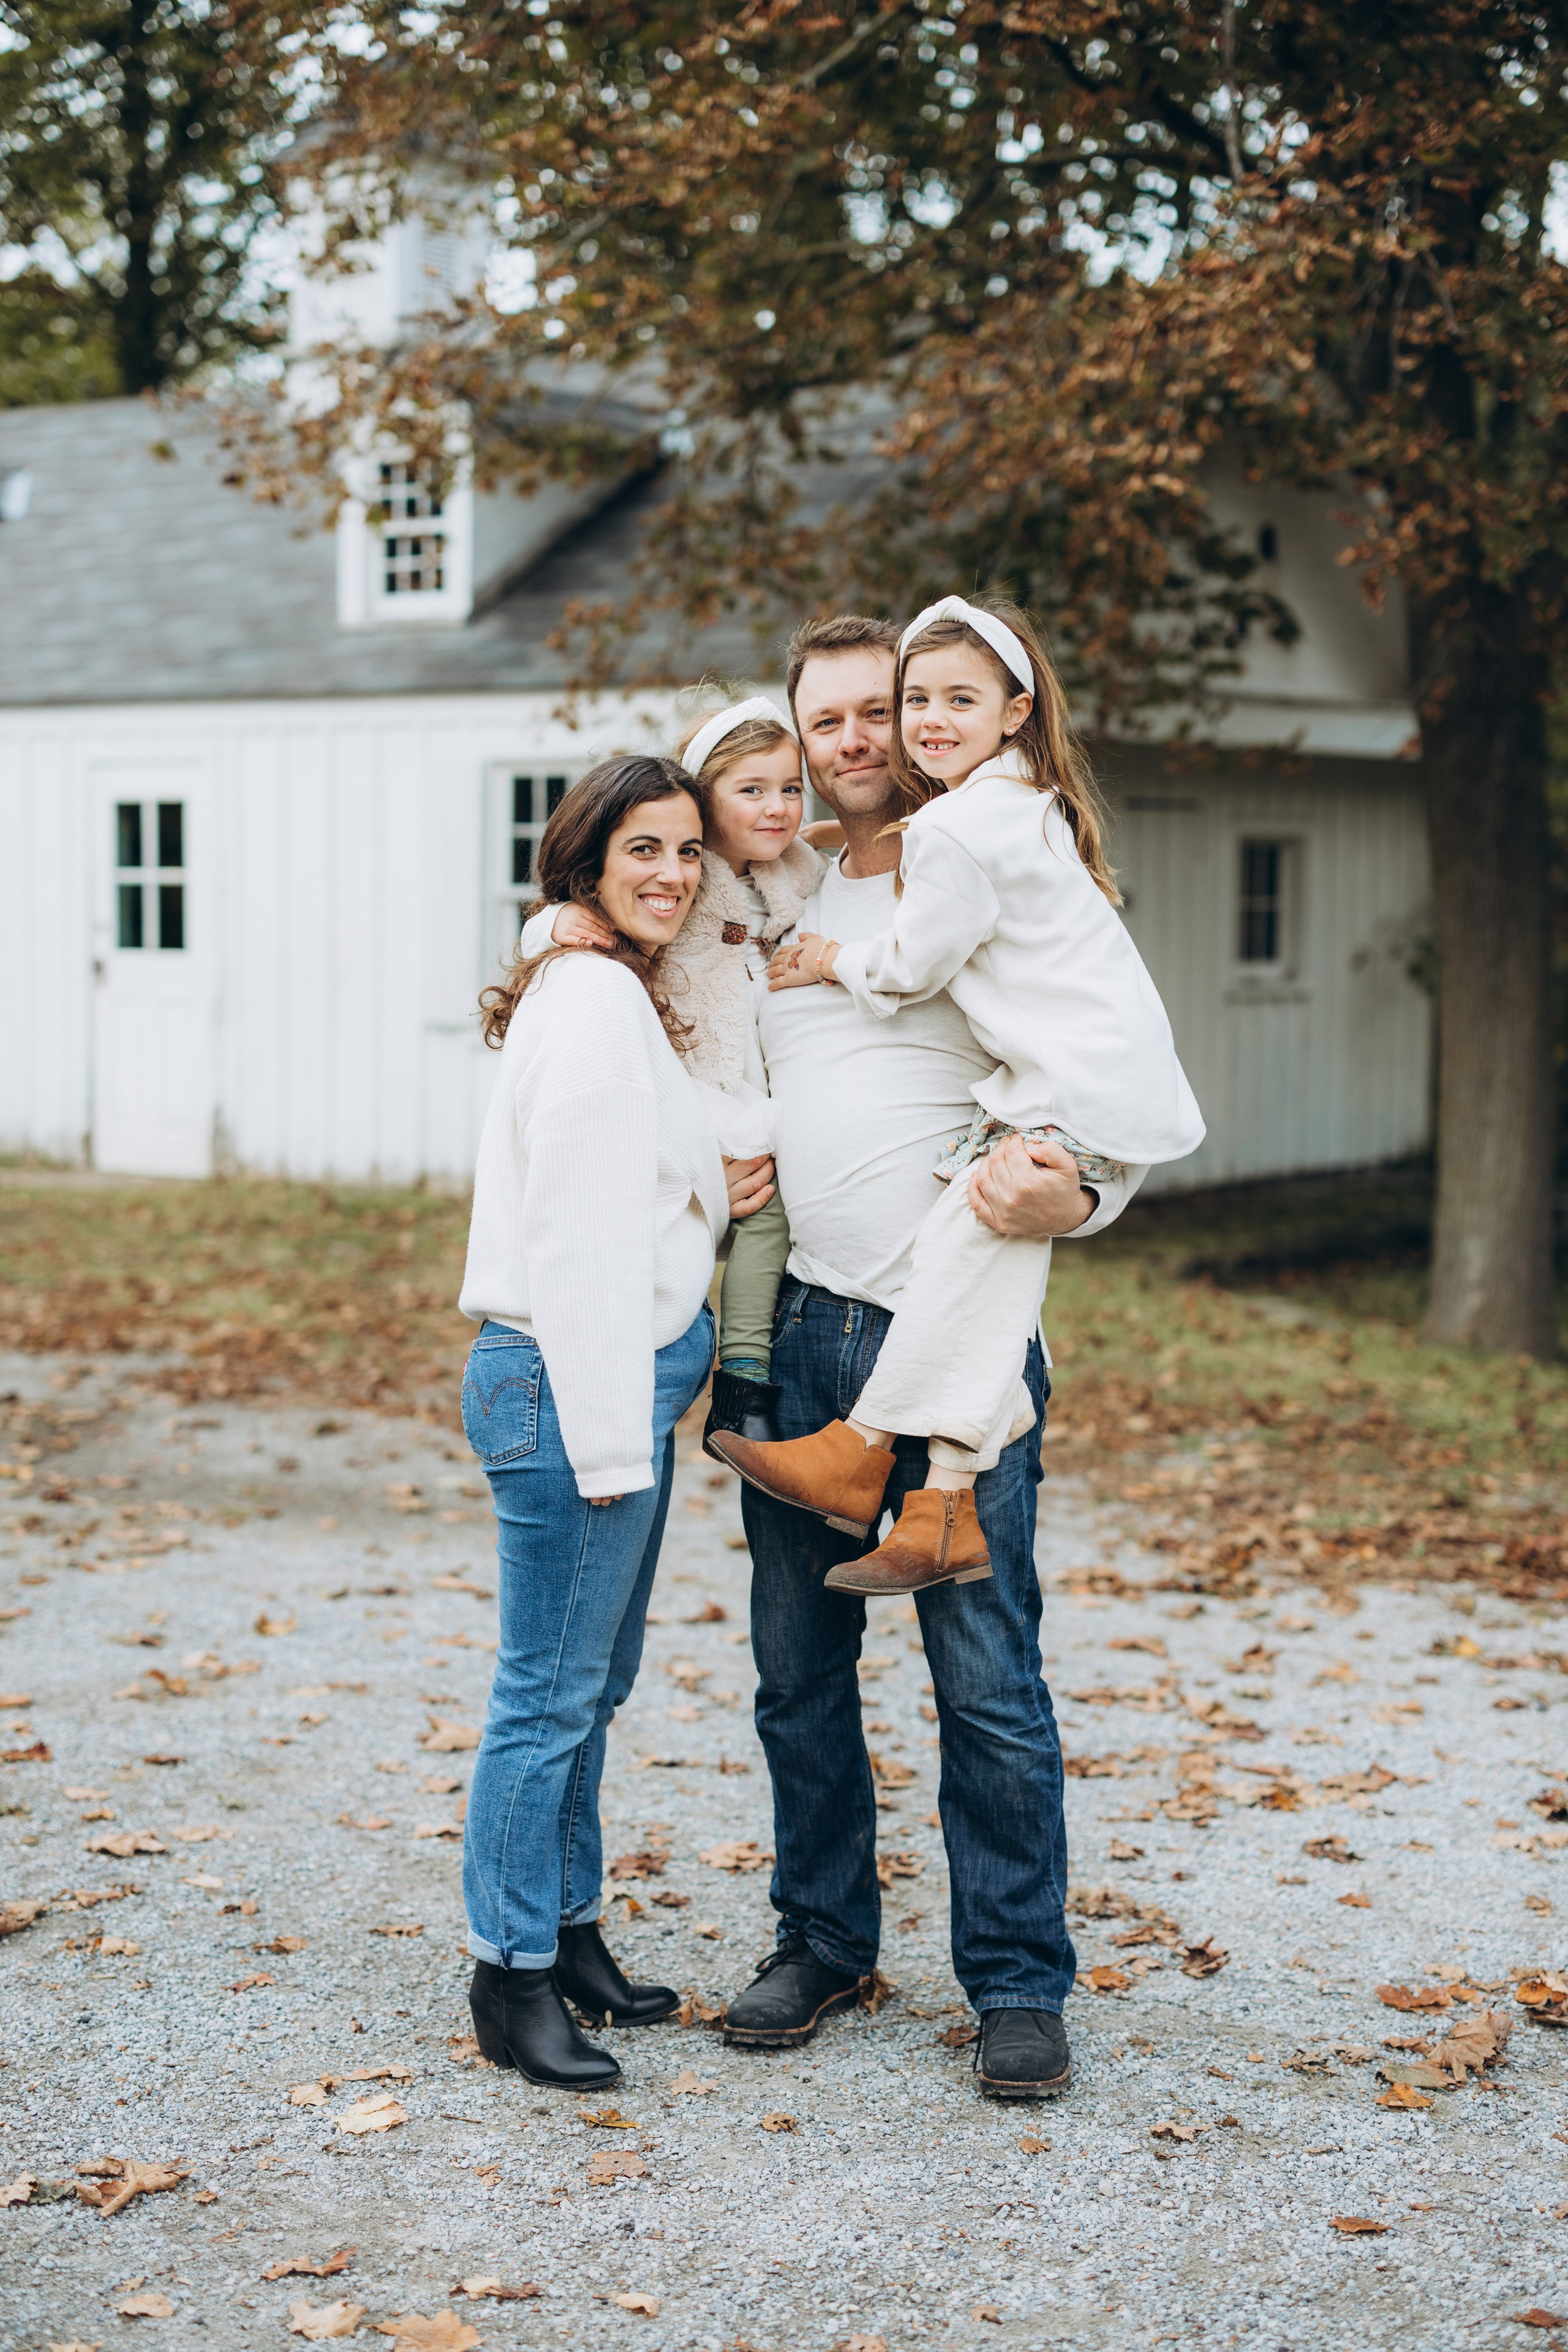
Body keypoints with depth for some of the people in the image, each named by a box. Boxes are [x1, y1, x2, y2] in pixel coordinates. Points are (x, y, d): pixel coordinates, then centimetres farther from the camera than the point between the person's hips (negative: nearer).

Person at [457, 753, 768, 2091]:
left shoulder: (630, 997, 16)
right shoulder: (589, 1000, -15)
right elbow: (578, 1239, -20)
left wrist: (715, 1201, 9)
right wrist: (607, 1437, -21)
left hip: (631, 1372, 10)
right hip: (572, 1381, -10)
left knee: (595, 1681, 17)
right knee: (552, 1690, -2)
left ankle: (568, 1932, 28)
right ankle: (512, 1977, 8)